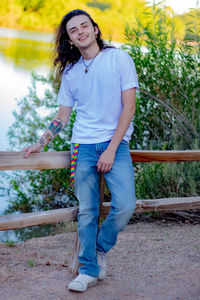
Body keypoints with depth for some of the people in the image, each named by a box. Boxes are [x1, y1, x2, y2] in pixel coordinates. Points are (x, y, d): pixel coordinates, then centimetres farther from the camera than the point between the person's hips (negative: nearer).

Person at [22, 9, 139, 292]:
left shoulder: (119, 59, -1)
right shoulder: (70, 72, 11)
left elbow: (128, 106, -5)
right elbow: (63, 115, 18)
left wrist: (111, 149, -11)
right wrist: (40, 143, 8)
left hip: (115, 143, -2)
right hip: (83, 145, 3)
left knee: (125, 205, -15)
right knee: (87, 211, 1)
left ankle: (100, 249, 12)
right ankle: (89, 269, 14)